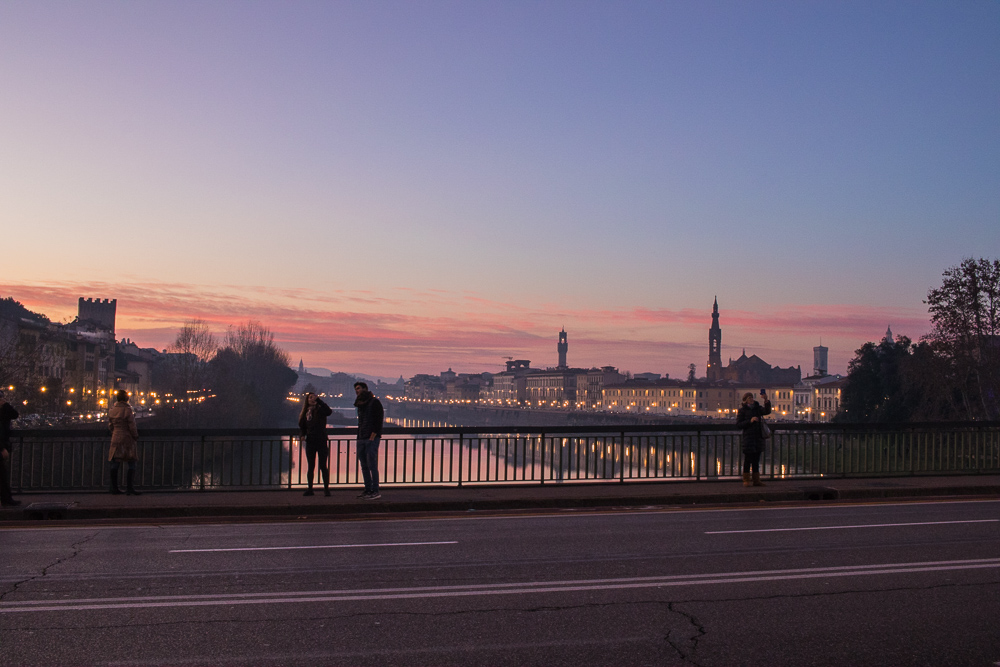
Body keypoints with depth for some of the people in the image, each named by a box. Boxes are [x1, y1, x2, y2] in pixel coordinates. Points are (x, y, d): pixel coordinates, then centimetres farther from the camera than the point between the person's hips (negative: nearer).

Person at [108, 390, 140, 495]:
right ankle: (129, 488, -4)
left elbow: (110, 425, 14)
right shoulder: (127, 409, -14)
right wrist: (136, 436, -1)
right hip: (127, 438, -7)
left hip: (116, 438, 7)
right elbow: (132, 426, -13)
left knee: (115, 463, 10)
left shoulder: (111, 410, 6)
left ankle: (114, 488, 14)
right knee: (131, 464, -1)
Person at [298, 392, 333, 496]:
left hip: (321, 441, -4)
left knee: (323, 466, -3)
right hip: (310, 442, 4)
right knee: (311, 466, 9)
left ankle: (326, 488, 2)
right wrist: (303, 434, -2)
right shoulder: (305, 413, 11)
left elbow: (329, 411, -23)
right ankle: (310, 489, 16)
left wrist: (318, 400, -21)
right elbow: (302, 426, 19)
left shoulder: (320, 410, -1)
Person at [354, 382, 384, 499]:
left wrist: (373, 436, -16)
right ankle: (368, 490, 16)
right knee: (364, 465, 9)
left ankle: (375, 491, -8)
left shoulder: (374, 402, -4)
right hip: (361, 439, 8)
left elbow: (379, 419, -11)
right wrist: (359, 438, 15)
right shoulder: (360, 404, 20)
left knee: (372, 465, -10)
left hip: (371, 438, -8)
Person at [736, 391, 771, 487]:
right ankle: (746, 480, 3)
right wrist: (750, 421, -16)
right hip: (748, 437, -5)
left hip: (758, 437, 5)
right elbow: (738, 424, -6)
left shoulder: (757, 408, 13)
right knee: (748, 460, -3)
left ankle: (756, 480, 14)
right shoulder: (742, 410, -1)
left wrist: (766, 401, -19)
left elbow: (767, 411, -6)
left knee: (756, 460, 9)